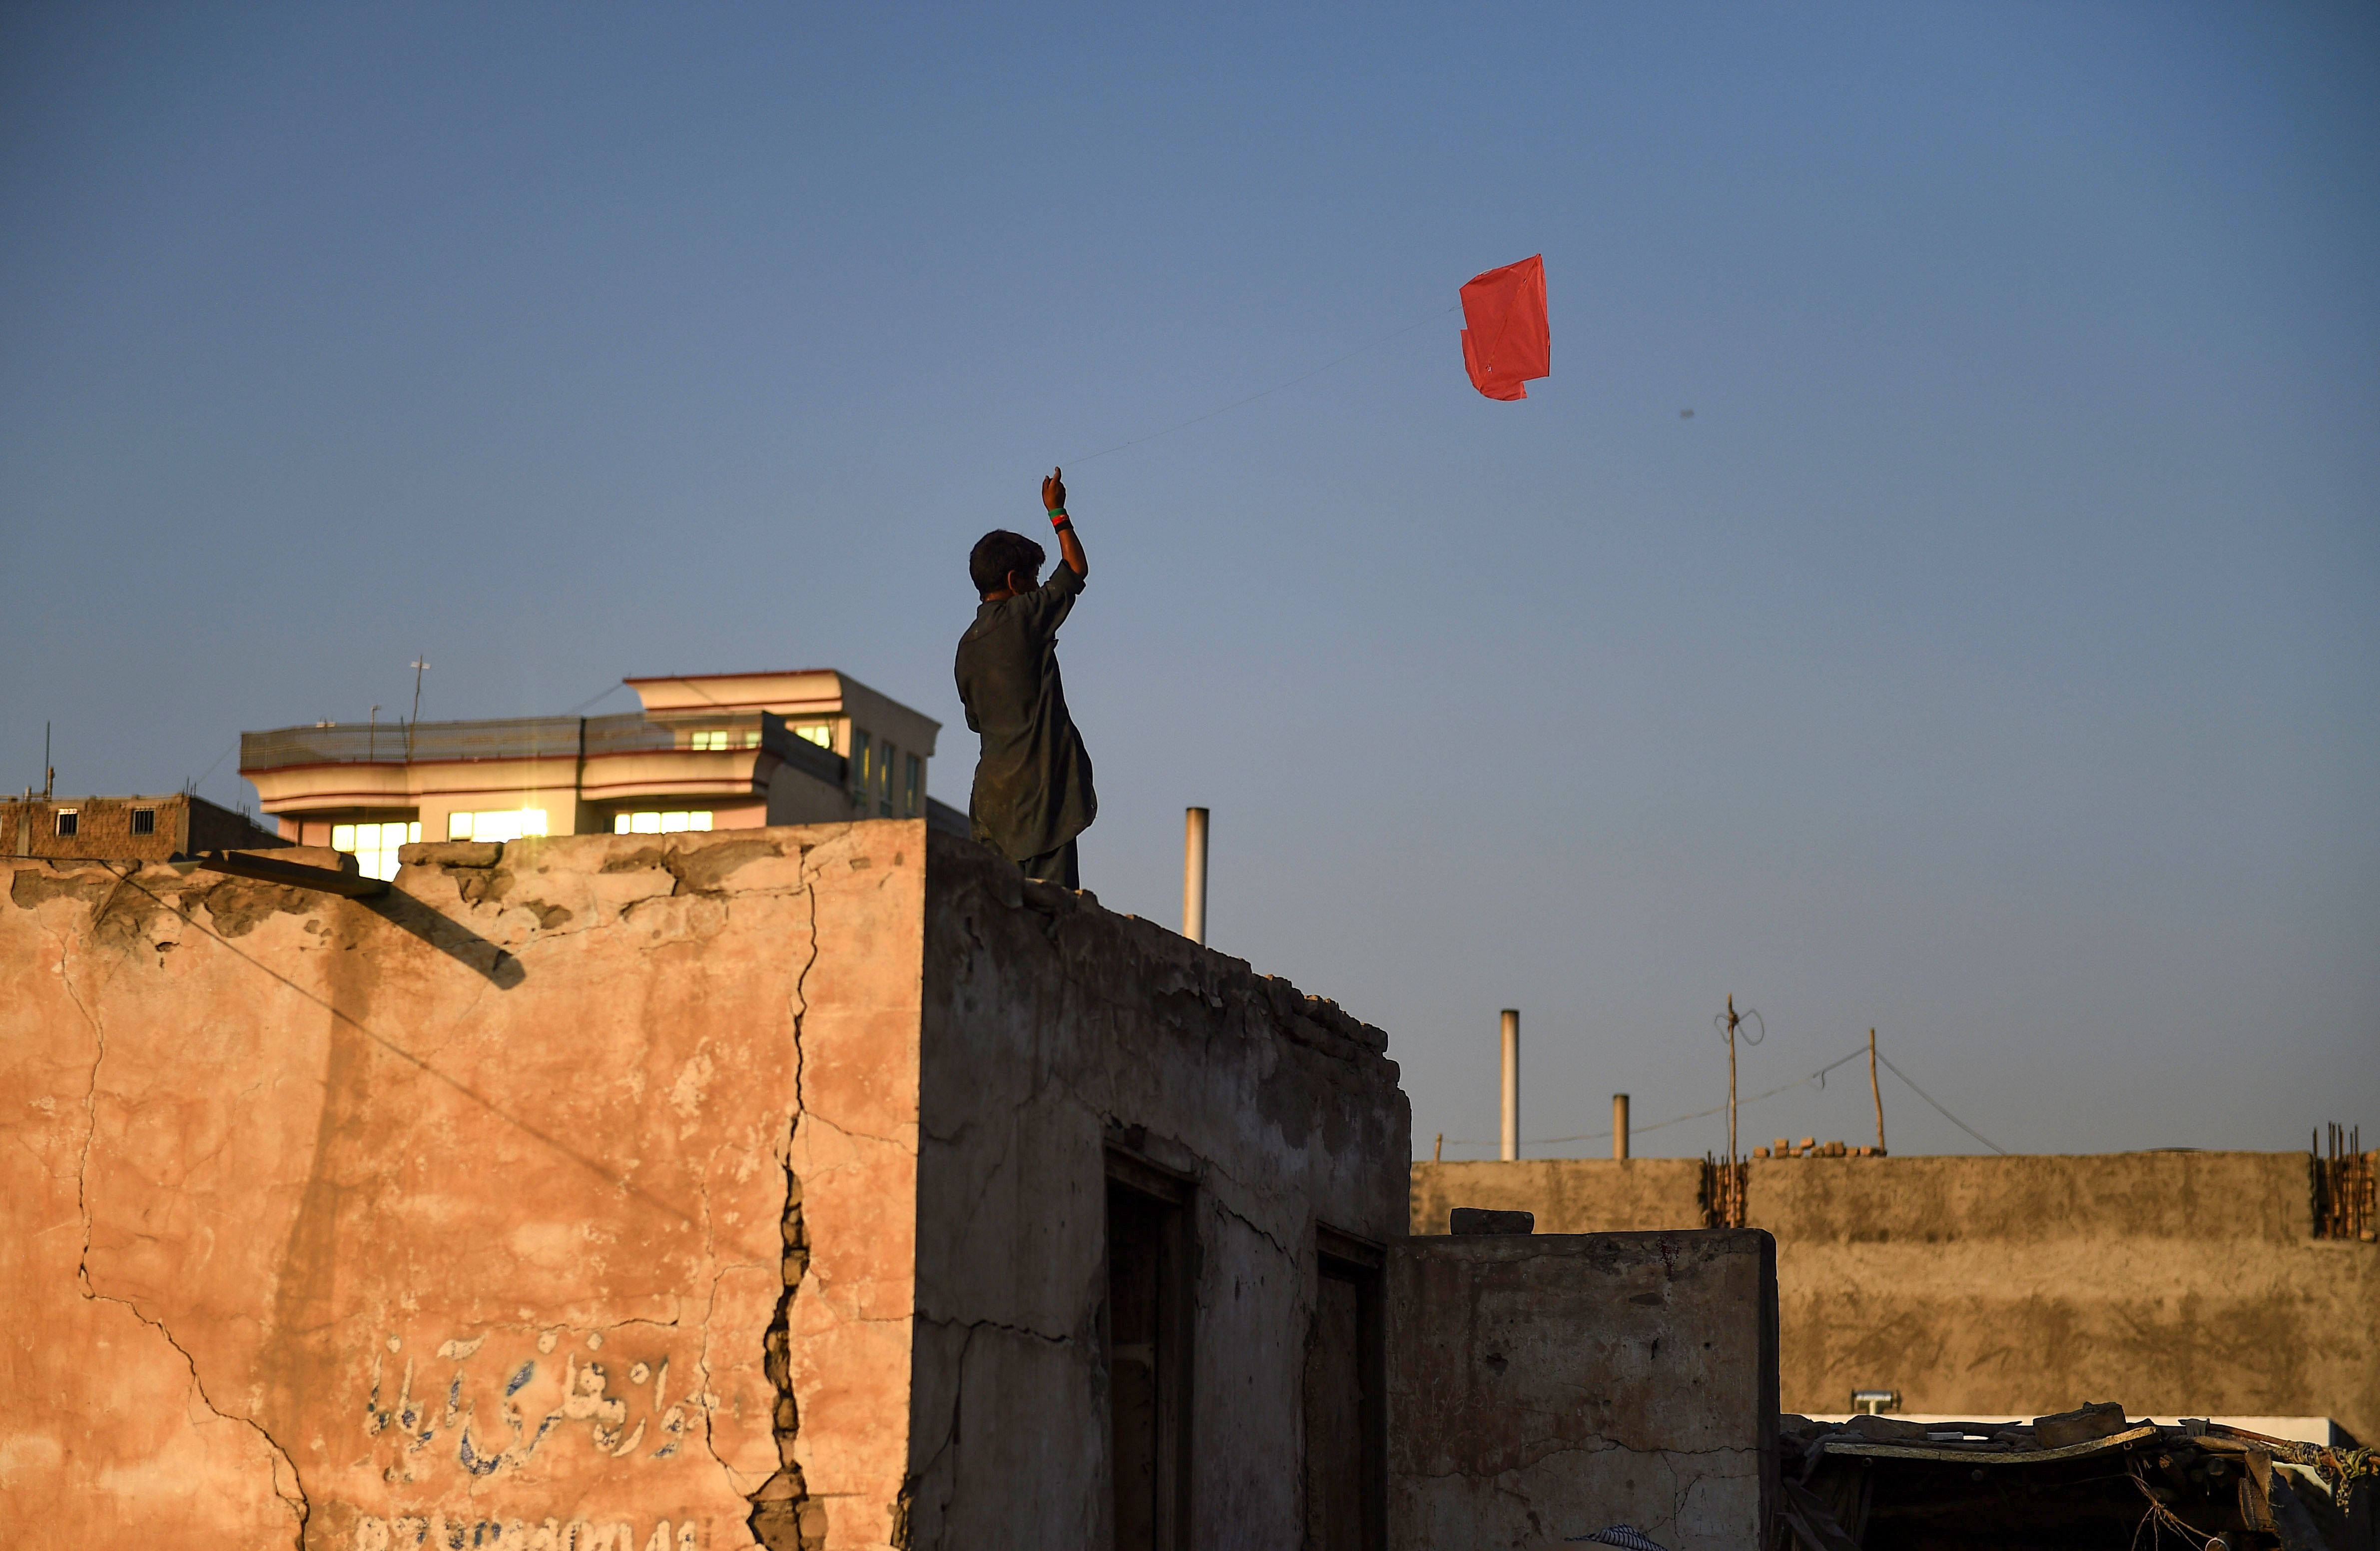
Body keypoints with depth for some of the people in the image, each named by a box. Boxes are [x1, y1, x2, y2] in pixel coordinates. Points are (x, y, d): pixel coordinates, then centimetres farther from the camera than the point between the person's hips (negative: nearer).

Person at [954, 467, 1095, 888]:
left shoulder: (968, 644, 13)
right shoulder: (1023, 616, -6)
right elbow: (1076, 569, 5)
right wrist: (1056, 512, 17)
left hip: (992, 790, 7)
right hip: (1039, 782, -7)